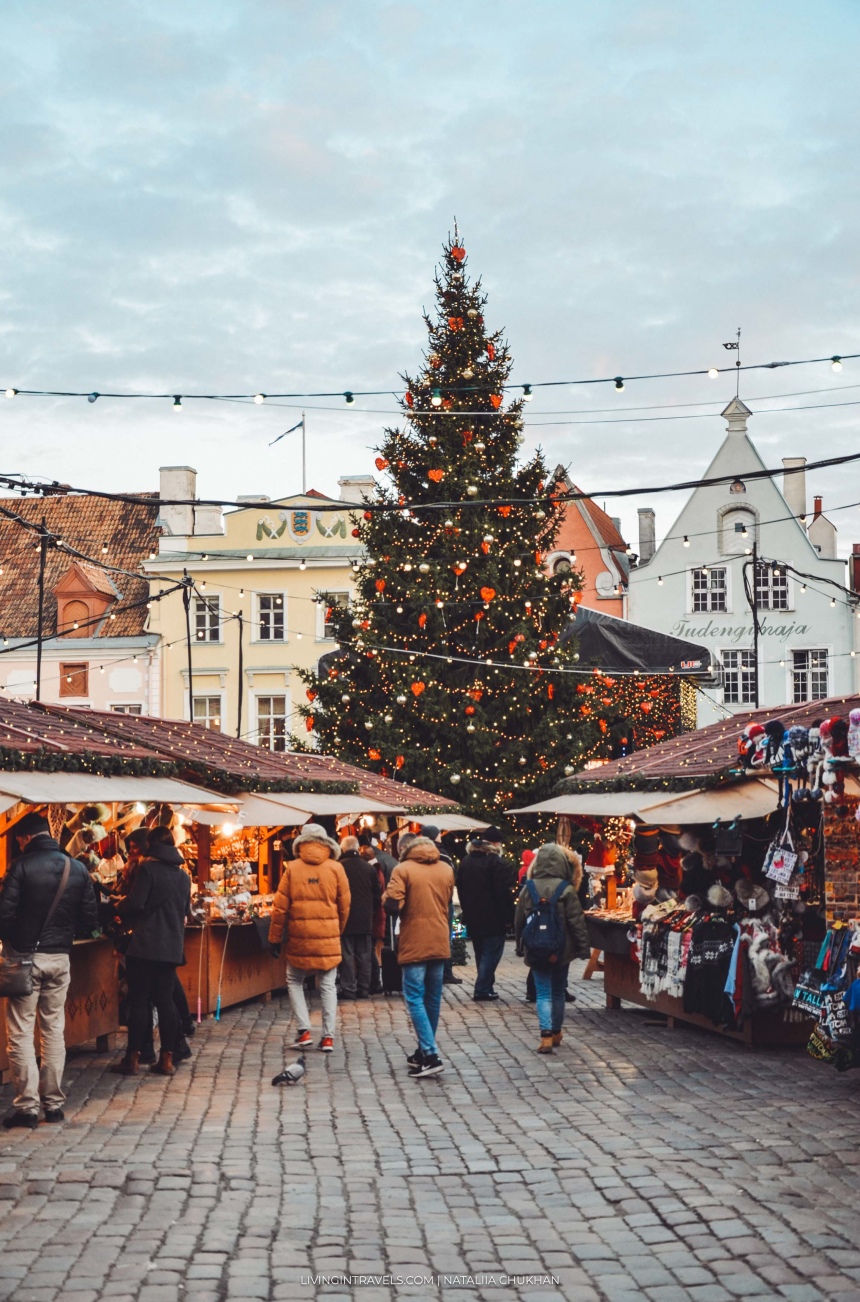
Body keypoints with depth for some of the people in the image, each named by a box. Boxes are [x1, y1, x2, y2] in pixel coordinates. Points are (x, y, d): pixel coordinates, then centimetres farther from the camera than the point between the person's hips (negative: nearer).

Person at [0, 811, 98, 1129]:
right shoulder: (78, 869, 3)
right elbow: (90, 919, 5)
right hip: (60, 958, 5)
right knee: (54, 1030, 13)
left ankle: (27, 1106, -1)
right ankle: (54, 1103, 15)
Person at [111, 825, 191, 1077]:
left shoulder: (148, 869, -9)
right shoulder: (183, 875, 11)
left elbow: (135, 903, -15)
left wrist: (121, 906, 4)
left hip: (146, 945, -6)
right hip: (172, 947, 6)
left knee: (139, 1000, -1)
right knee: (165, 999, 8)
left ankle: (132, 1058, 2)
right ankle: (167, 1058, 8)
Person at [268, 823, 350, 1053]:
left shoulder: (292, 868, -3)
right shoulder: (335, 868, -2)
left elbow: (280, 906, -2)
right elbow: (344, 906, 4)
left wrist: (275, 938, 6)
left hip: (299, 937, 0)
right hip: (328, 938, 1)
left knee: (295, 982, 16)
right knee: (328, 986, 9)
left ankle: (304, 1031, 6)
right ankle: (328, 1037, 6)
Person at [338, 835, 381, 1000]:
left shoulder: (339, 867, -11)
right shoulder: (370, 868, 3)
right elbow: (377, 895, 8)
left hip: (346, 919, -4)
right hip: (365, 920, 4)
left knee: (347, 955, 1)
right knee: (364, 956, 10)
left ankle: (349, 989, 0)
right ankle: (364, 989, 13)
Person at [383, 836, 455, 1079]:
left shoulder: (403, 870, -8)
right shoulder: (447, 869, 9)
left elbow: (392, 906, -16)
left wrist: (386, 897, 3)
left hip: (414, 945, -5)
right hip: (440, 943, 5)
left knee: (415, 999, -5)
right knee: (432, 999, 13)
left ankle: (431, 1055, -15)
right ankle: (424, 1052, 22)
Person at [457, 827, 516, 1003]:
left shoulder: (466, 860, 11)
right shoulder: (498, 862, -14)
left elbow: (460, 887, 17)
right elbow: (504, 892, -17)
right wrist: (508, 917, -12)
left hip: (472, 917, 7)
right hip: (493, 918, -7)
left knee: (481, 953, 17)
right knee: (491, 953, -2)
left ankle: (486, 987, 22)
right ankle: (482, 991, -7)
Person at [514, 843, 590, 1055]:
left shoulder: (528, 889, -3)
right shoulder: (566, 890, -11)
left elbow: (519, 921, 5)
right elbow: (577, 921, -10)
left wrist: (520, 946, 17)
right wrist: (583, 947, -1)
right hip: (561, 949, -1)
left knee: (543, 993, 2)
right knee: (558, 991, 16)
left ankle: (546, 1035, -14)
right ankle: (556, 1033, 26)